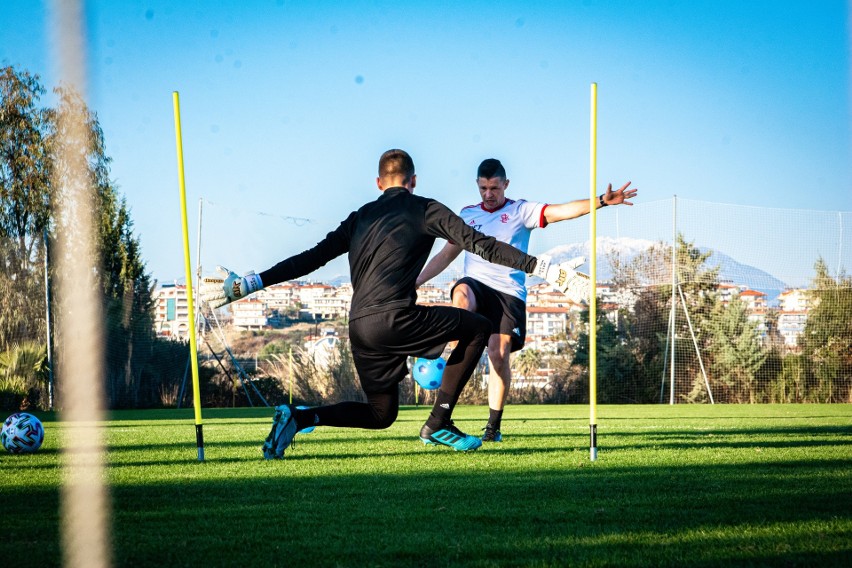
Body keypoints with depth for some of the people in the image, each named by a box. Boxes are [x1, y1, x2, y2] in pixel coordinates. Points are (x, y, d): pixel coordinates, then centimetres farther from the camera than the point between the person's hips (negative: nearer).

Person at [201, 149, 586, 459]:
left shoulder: (361, 217, 22)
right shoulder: (424, 209, 7)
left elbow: (312, 258, 19)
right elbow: (479, 244, -1)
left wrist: (249, 284, 24)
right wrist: (542, 267, -1)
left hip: (360, 327, 6)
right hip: (393, 317, -6)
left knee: (381, 414, 20)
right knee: (477, 328, 10)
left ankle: (299, 416, -1)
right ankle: (438, 424, 3)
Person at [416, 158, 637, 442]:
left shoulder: (520, 211, 7)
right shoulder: (467, 214, 18)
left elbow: (562, 211, -6)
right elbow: (447, 254, 25)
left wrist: (601, 202, -20)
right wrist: (414, 281, 20)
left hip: (509, 292, -2)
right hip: (476, 284, 2)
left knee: (499, 354, -12)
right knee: (461, 294, -37)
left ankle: (494, 426, -1)